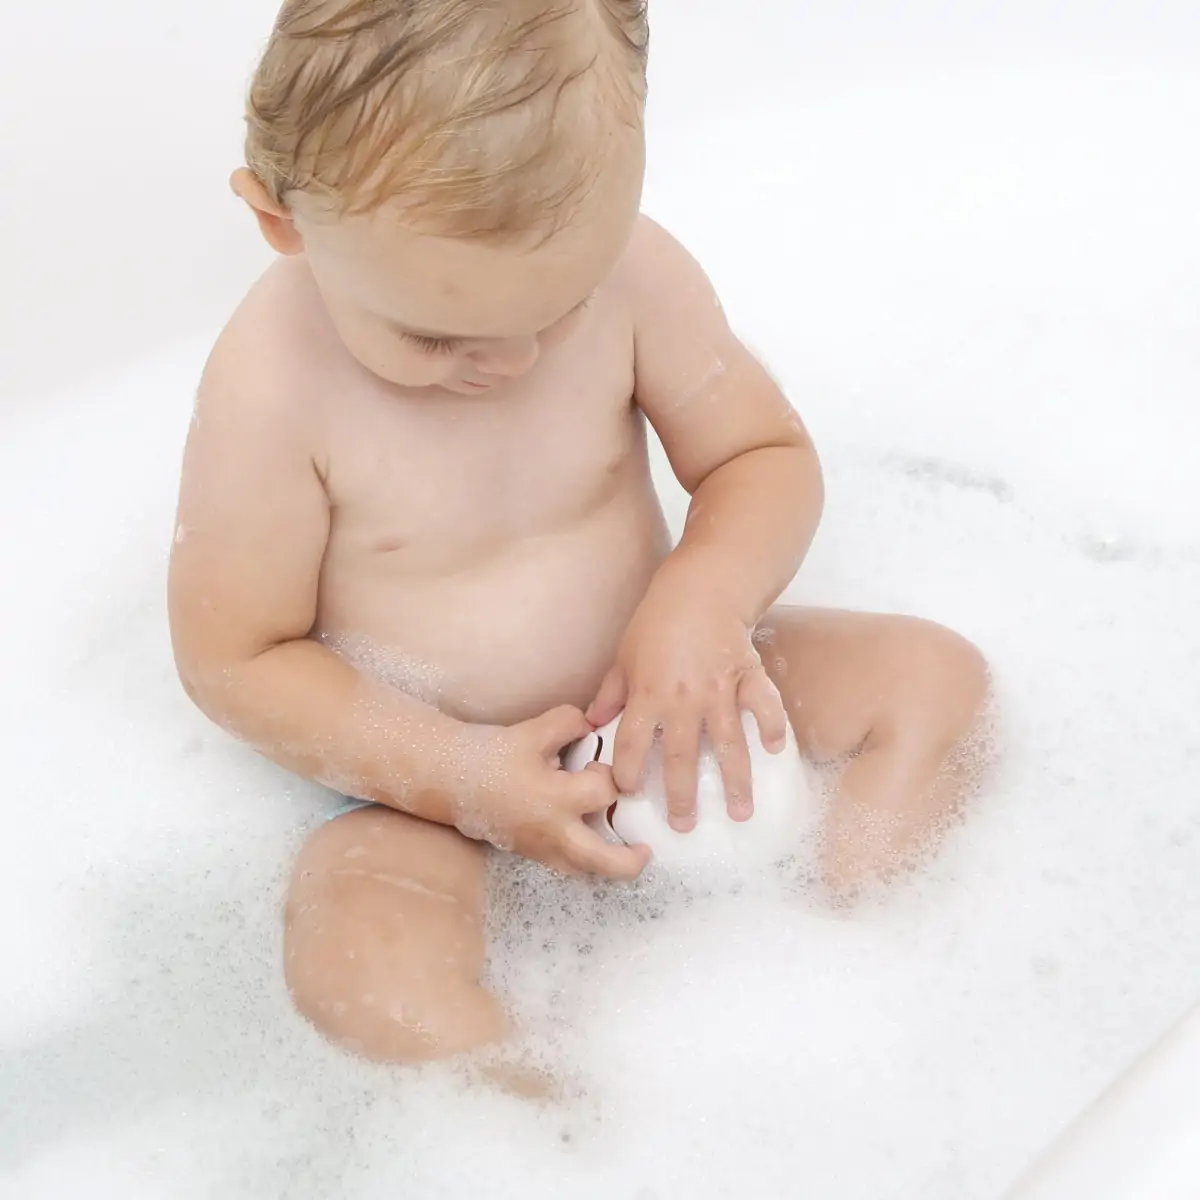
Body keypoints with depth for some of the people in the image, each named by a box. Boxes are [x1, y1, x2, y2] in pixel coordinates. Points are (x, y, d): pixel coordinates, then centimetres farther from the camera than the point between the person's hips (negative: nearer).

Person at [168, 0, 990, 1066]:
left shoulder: (632, 269, -15)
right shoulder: (271, 387, -22)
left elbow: (768, 455, -3)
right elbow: (232, 660, -14)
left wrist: (704, 595, -25)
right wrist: (458, 776, -23)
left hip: (649, 694, 4)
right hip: (420, 770, -3)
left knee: (936, 676, -8)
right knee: (350, 967, -32)